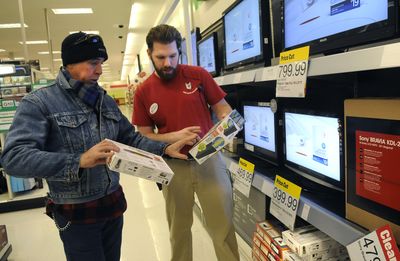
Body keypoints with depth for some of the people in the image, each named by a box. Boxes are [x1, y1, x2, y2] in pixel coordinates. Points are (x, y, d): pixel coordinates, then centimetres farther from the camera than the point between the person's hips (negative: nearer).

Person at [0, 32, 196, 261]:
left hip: (114, 202, 6)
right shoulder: (38, 103, -12)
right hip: (75, 213, -5)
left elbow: (130, 138, 12)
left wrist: (166, 149, -3)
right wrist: (79, 161, -35)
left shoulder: (106, 101, 7)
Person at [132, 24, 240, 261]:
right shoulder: (143, 92, 0)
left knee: (223, 225, 6)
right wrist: (175, 137, -16)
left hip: (209, 158, -1)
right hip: (174, 165, 2)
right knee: (179, 227, 18)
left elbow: (223, 108, 2)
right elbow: (145, 136, 1)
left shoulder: (198, 75, -3)